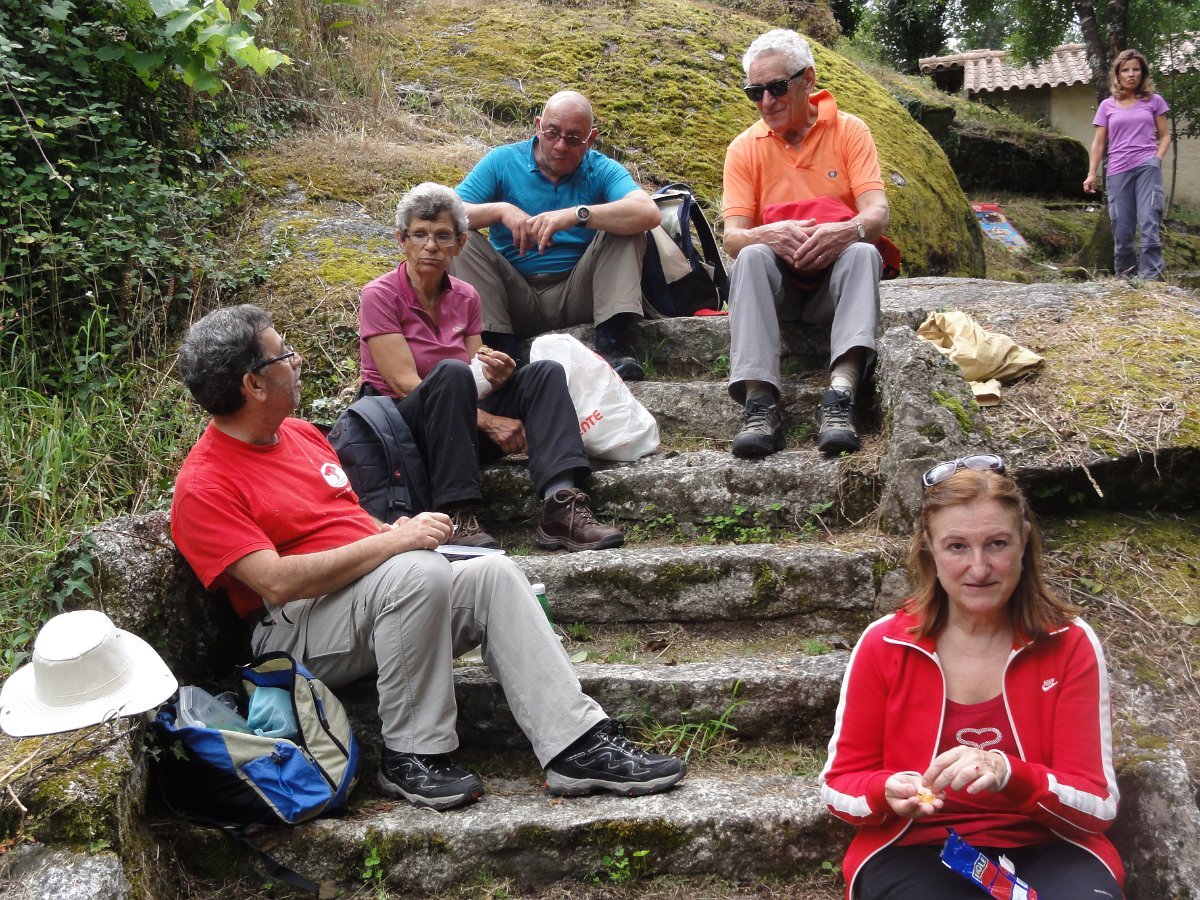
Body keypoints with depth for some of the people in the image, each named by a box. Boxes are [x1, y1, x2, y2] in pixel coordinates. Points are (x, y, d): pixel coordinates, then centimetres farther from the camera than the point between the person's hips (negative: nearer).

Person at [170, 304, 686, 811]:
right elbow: (276, 582, -22)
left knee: (493, 572, -14)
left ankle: (577, 744, -19)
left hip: (381, 592, 8)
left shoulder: (300, 433, 17)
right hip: (297, 631, -8)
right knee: (420, 570, -33)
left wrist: (401, 530, 2)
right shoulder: (203, 487, -10)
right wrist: (391, 542, -23)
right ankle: (411, 757, -21)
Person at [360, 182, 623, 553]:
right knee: (451, 372, -35)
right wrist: (489, 422, -21)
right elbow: (405, 383, -16)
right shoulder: (380, 295, -7)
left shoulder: (465, 297, 10)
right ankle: (456, 518, -37)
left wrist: (495, 377, -18)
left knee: (544, 372, -15)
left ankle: (561, 507, -37)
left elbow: (474, 386, 8)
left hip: (459, 431, 6)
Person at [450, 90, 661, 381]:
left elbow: (649, 213, -21)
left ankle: (610, 346, -29)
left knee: (625, 226, -16)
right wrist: (500, 210, -23)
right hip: (515, 297, 1)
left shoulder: (601, 170, 1)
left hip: (575, 296, 0)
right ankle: (502, 350, -30)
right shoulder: (502, 161, 3)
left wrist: (576, 215, -31)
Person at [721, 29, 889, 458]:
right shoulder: (745, 148, 2)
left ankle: (840, 396, -48)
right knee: (752, 257, -31)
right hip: (775, 279, 1)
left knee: (863, 253, -32)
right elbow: (733, 237, -7)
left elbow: (877, 213, -11)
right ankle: (759, 403, -45)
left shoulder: (849, 131, 0)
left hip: (835, 274, 0)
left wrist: (848, 231, -36)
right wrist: (767, 236, -31)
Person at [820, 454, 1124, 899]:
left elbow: (1098, 806, -8)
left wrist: (1008, 775, -28)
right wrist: (888, 793, -22)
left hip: (1045, 851, 2)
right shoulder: (884, 645, -6)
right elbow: (839, 782, 2)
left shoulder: (1069, 644, -5)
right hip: (915, 851, -2)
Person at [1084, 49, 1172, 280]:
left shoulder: (1154, 101, 10)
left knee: (1149, 224, -15)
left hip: (1147, 168, -2)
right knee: (1121, 232, 2)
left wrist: (1157, 159, -5)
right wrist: (1091, 174, 2)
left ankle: (1150, 279, -18)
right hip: (1117, 172, 2)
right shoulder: (1107, 106, 12)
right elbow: (1099, 143, 12)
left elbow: (1165, 135, 13)